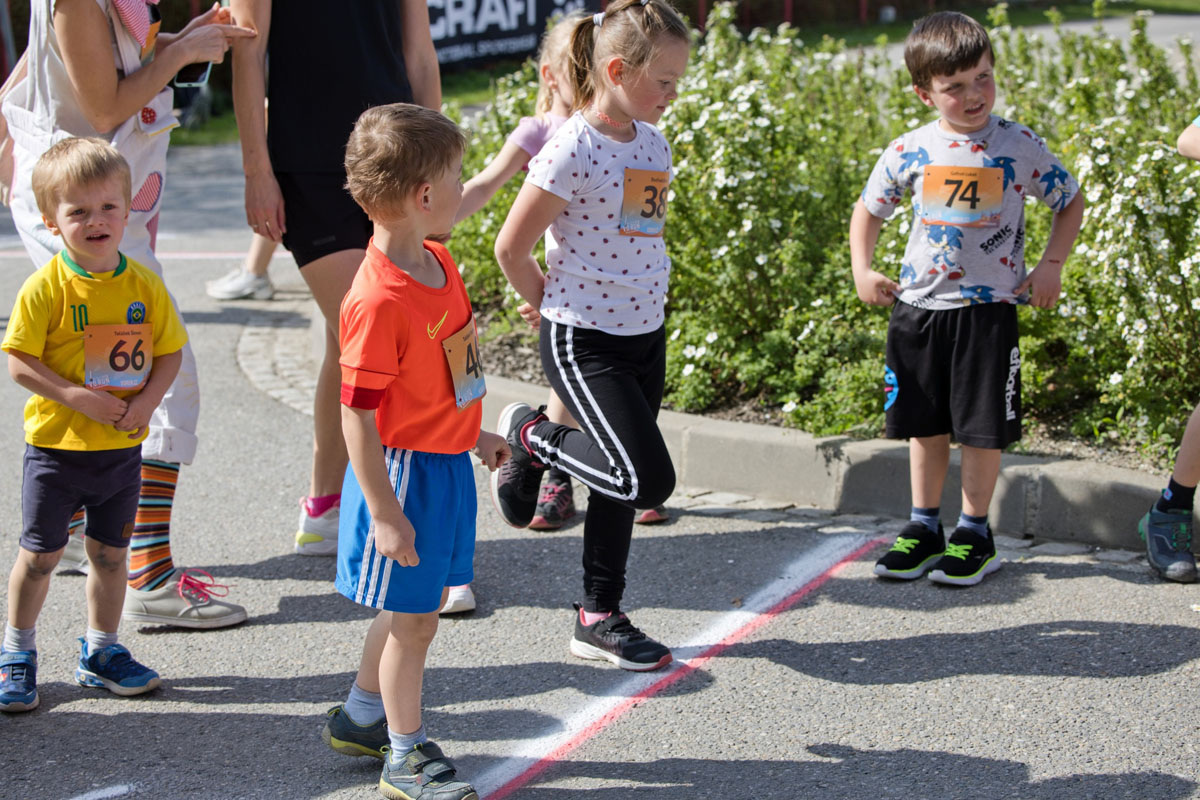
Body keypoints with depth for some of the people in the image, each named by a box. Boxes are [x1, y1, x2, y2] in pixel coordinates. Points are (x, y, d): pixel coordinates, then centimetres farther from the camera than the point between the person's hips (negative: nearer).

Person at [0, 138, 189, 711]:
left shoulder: (144, 285, -2)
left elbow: (170, 352, 3)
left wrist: (146, 401, -13)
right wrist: (77, 396, -23)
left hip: (122, 446, 3)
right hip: (57, 446, -3)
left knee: (110, 554, 13)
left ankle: (100, 652, 29)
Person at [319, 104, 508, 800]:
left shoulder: (440, 263, 4)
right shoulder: (378, 300, -25)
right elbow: (357, 414, -23)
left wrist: (473, 434, 26)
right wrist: (385, 513, -21)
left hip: (448, 463, 9)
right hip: (406, 470, -9)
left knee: (419, 608, 19)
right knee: (413, 617, 3)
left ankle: (361, 717, 38)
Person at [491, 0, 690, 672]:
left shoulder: (654, 144, 7)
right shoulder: (572, 150, -17)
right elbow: (512, 248, -11)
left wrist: (642, 306, 16)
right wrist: (557, 311, 2)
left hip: (645, 333, 8)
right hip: (584, 341, -7)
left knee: (623, 483, 11)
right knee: (646, 479, -13)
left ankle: (600, 617, 23)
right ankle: (531, 439, 9)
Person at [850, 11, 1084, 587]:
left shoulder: (1019, 147, -4)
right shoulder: (907, 152, 0)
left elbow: (1070, 202, 8)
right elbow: (868, 211, 15)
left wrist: (1050, 266, 0)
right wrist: (861, 270, 4)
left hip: (989, 307, -2)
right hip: (918, 304, 2)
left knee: (981, 428, 1)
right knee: (924, 425, 11)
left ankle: (974, 533, 16)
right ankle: (924, 527, 24)